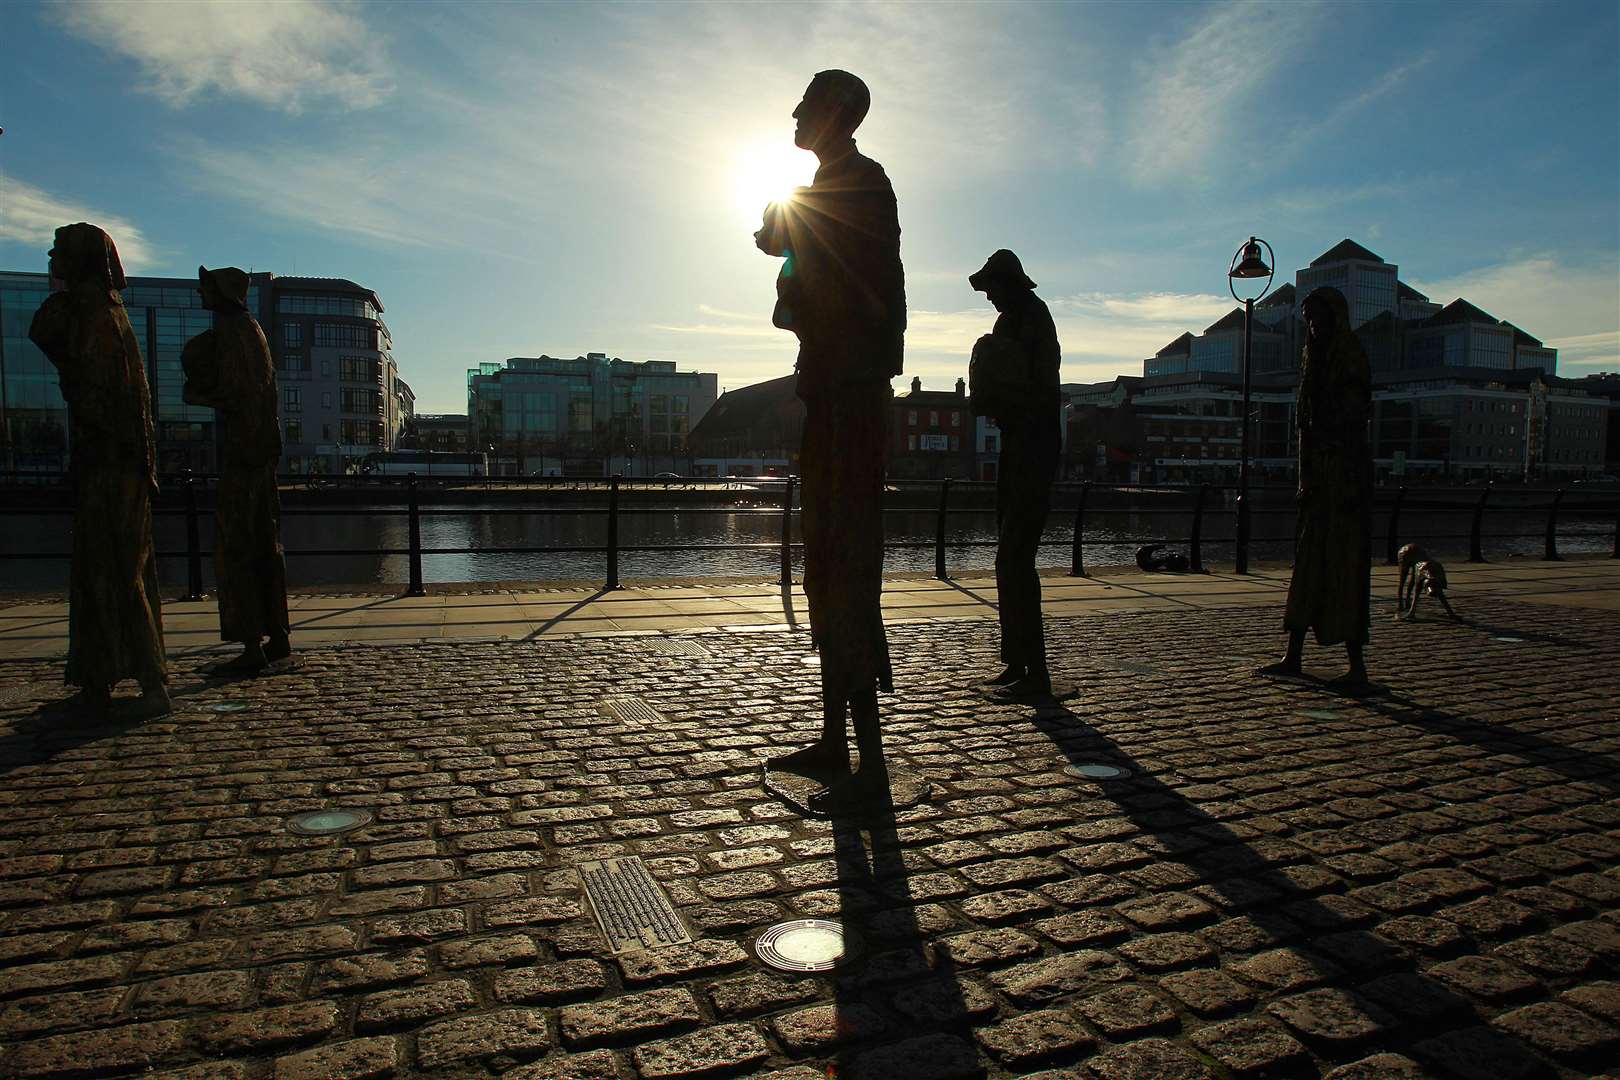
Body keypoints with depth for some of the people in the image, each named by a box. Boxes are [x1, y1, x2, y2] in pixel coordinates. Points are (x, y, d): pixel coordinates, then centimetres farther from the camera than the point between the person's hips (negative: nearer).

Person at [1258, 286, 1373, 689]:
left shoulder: (1351, 359, -10)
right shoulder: (1314, 359, 15)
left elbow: (1355, 423, -16)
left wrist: (1349, 486, -20)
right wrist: (1305, 478, 13)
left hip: (1345, 470, -8)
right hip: (1318, 471, 8)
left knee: (1345, 564, -6)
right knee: (1308, 561, 10)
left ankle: (1357, 665, 1)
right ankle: (1293, 656, 17)